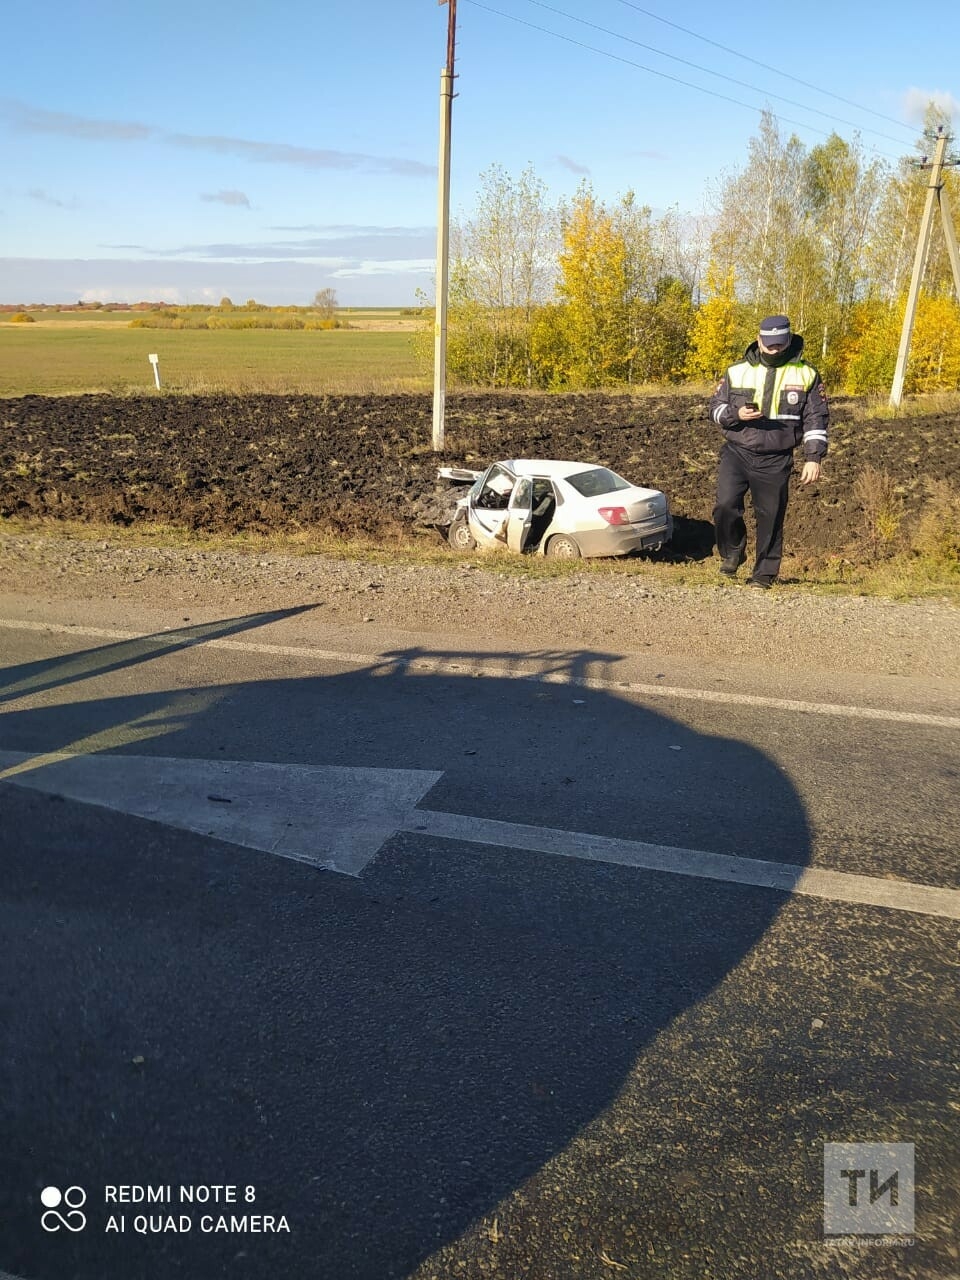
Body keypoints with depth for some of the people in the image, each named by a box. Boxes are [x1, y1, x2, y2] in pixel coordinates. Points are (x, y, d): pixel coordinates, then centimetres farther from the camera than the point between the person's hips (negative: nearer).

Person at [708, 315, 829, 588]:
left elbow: (816, 419, 6)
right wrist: (736, 414, -13)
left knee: (770, 517, 3)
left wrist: (813, 458, -2)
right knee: (726, 506, -17)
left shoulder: (806, 375, 5)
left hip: (775, 461, 0)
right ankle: (732, 553, 8)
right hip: (736, 453, 0)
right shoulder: (737, 372, 6)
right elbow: (715, 408, 9)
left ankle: (765, 573, 16)